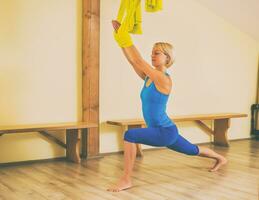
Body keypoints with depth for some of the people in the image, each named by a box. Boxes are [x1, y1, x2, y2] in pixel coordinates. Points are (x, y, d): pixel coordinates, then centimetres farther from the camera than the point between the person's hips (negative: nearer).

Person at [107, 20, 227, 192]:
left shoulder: (164, 79, -20)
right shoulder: (148, 77, 3)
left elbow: (139, 61, -27)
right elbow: (132, 60, -5)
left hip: (166, 132, -9)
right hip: (162, 131, 9)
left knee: (130, 135, -28)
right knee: (193, 151, 30)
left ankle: (126, 180, -18)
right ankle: (220, 158, 56)